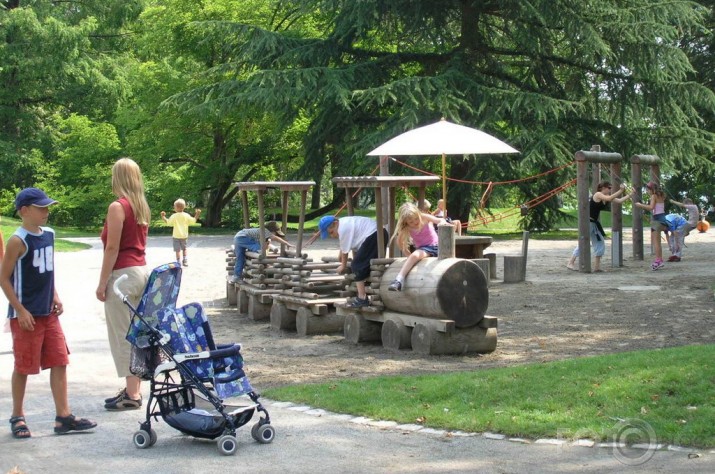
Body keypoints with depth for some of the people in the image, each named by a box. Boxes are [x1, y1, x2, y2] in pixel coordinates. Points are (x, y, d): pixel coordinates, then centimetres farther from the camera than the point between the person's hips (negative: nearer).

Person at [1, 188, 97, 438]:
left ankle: (63, 416, 9)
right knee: (23, 367, 3)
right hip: (26, 315, -7)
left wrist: (54, 296, 8)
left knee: (59, 362, 5)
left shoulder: (48, 234, 8)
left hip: (48, 313, 7)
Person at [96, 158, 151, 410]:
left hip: (122, 273, -8)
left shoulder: (117, 207, -13)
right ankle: (133, 389, 19)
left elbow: (112, 248, -15)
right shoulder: (142, 207, 11)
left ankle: (132, 395, -2)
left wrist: (102, 283, -11)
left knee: (122, 335, -3)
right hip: (141, 270, 8)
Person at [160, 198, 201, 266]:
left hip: (176, 236, -3)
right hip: (184, 235, 3)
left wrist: (163, 217, 2)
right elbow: (193, 221, -1)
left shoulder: (174, 216, -12)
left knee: (177, 249, 1)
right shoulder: (186, 215, -5)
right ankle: (185, 261, 18)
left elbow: (168, 222, -9)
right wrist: (197, 215, 10)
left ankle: (178, 262, -1)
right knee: (184, 248, 20)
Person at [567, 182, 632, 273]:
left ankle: (597, 267, 9)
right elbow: (609, 198, -30)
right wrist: (620, 190, -26)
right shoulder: (597, 195, -15)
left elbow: (619, 201, 9)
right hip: (588, 222, -10)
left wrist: (630, 195, 2)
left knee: (600, 244, 7)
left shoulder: (606, 197, 9)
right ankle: (570, 263, -4)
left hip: (594, 223, 10)